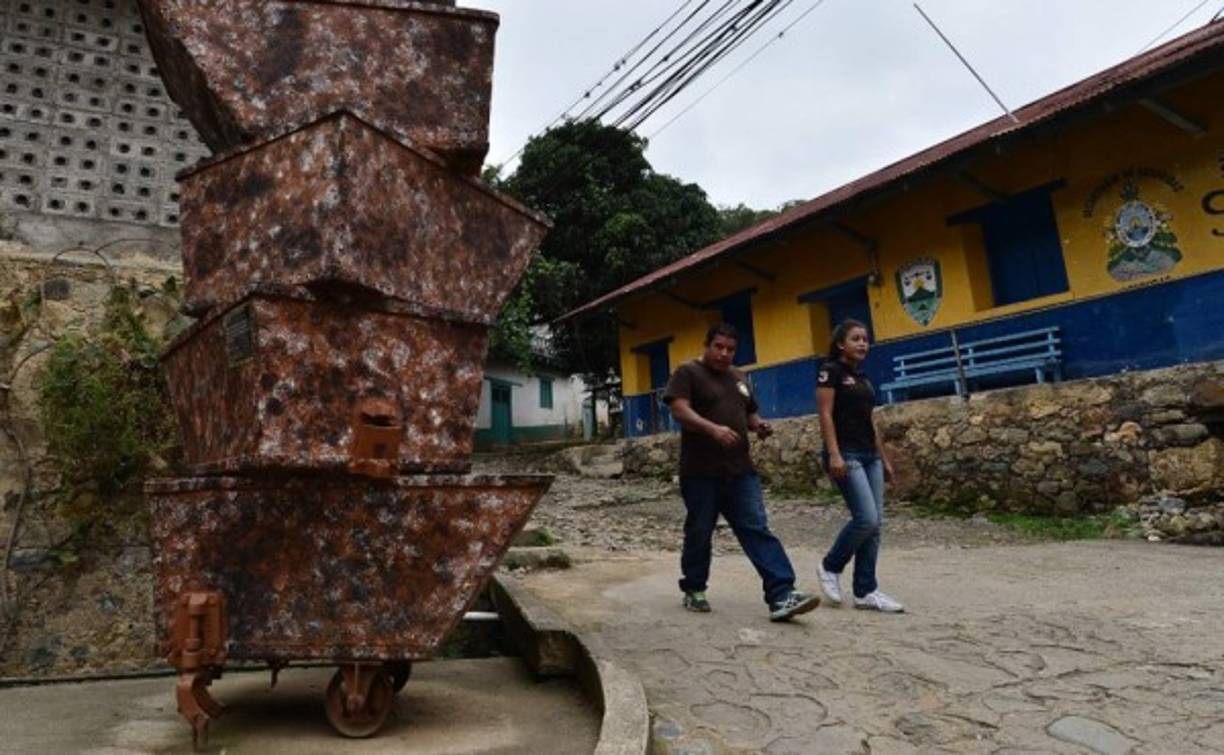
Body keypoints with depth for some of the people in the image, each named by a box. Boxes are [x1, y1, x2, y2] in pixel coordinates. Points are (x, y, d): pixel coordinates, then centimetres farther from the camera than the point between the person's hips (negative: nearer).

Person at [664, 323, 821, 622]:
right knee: (699, 533, 7)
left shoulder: (739, 378, 18)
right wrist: (713, 429, -32)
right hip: (701, 472, -5)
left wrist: (759, 425, 2)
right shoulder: (687, 373, -2)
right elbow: (679, 409, -16)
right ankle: (694, 590, 24)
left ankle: (781, 596, -7)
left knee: (758, 530, -4)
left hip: (740, 471, 5)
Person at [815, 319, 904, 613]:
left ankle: (865, 591, 9)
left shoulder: (863, 377, 19)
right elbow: (826, 415, -12)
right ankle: (830, 566, 7)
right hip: (846, 454, -8)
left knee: (875, 523, 3)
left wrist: (884, 459, 19)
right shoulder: (830, 371, -4)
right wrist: (834, 454, -22)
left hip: (869, 455, 8)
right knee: (866, 518, -16)